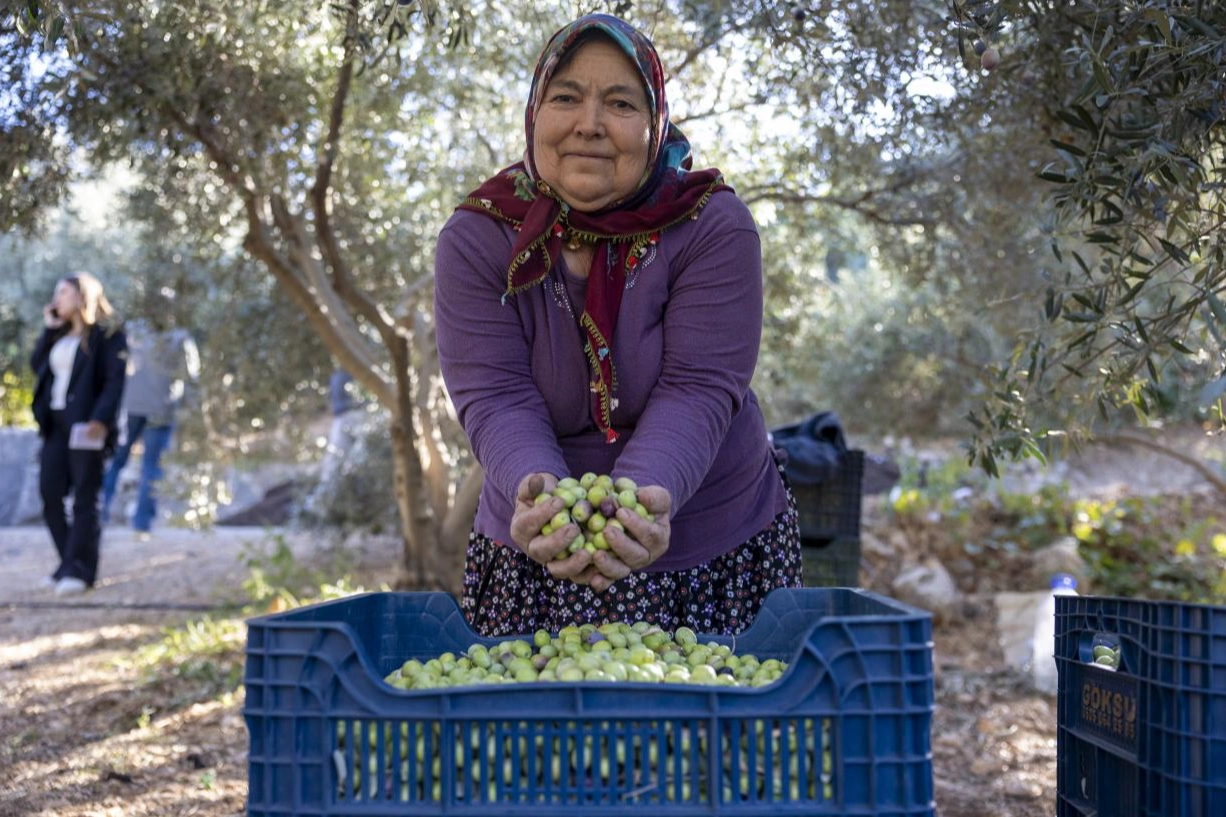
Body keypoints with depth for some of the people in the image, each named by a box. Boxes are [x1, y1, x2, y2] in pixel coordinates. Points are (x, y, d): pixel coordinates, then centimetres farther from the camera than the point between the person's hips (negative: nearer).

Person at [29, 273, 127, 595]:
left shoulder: (106, 334, -3)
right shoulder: (59, 335, 20)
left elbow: (115, 381, -12)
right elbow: (37, 365, 11)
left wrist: (101, 418, -24)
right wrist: (49, 329, 7)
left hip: (85, 424, -7)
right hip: (55, 422, 7)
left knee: (84, 498, -5)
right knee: (50, 494, 3)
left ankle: (80, 571, -4)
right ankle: (70, 565, 12)